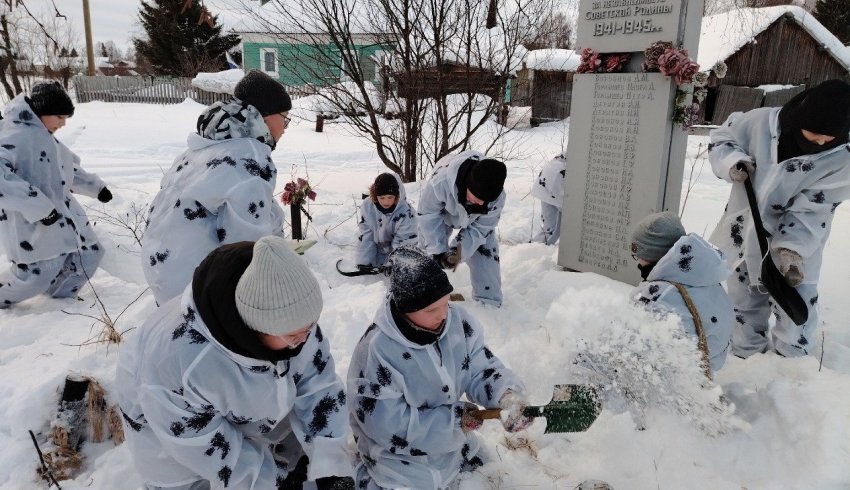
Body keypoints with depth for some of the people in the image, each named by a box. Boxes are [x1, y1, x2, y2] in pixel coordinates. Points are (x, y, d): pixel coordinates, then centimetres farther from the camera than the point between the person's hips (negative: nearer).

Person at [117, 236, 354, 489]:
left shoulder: (289, 314, -30)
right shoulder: (177, 361, -43)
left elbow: (318, 385, -21)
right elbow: (205, 449, -28)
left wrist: (330, 465, -28)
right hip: (177, 431, -4)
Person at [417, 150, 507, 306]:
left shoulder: (497, 197, -37)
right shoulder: (440, 181, -46)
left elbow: (480, 228, -23)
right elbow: (428, 215, -29)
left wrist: (459, 249, -37)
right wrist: (438, 250, -28)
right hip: (442, 212, -1)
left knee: (485, 254, -8)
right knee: (427, 250, 0)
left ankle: (488, 301, 6)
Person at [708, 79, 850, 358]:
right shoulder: (762, 122, -18)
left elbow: (812, 208, -21)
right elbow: (722, 139, -1)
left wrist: (793, 248, -33)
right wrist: (731, 161, -22)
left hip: (798, 244, -2)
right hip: (745, 233, 2)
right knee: (744, 302, 17)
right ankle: (745, 356, 37)